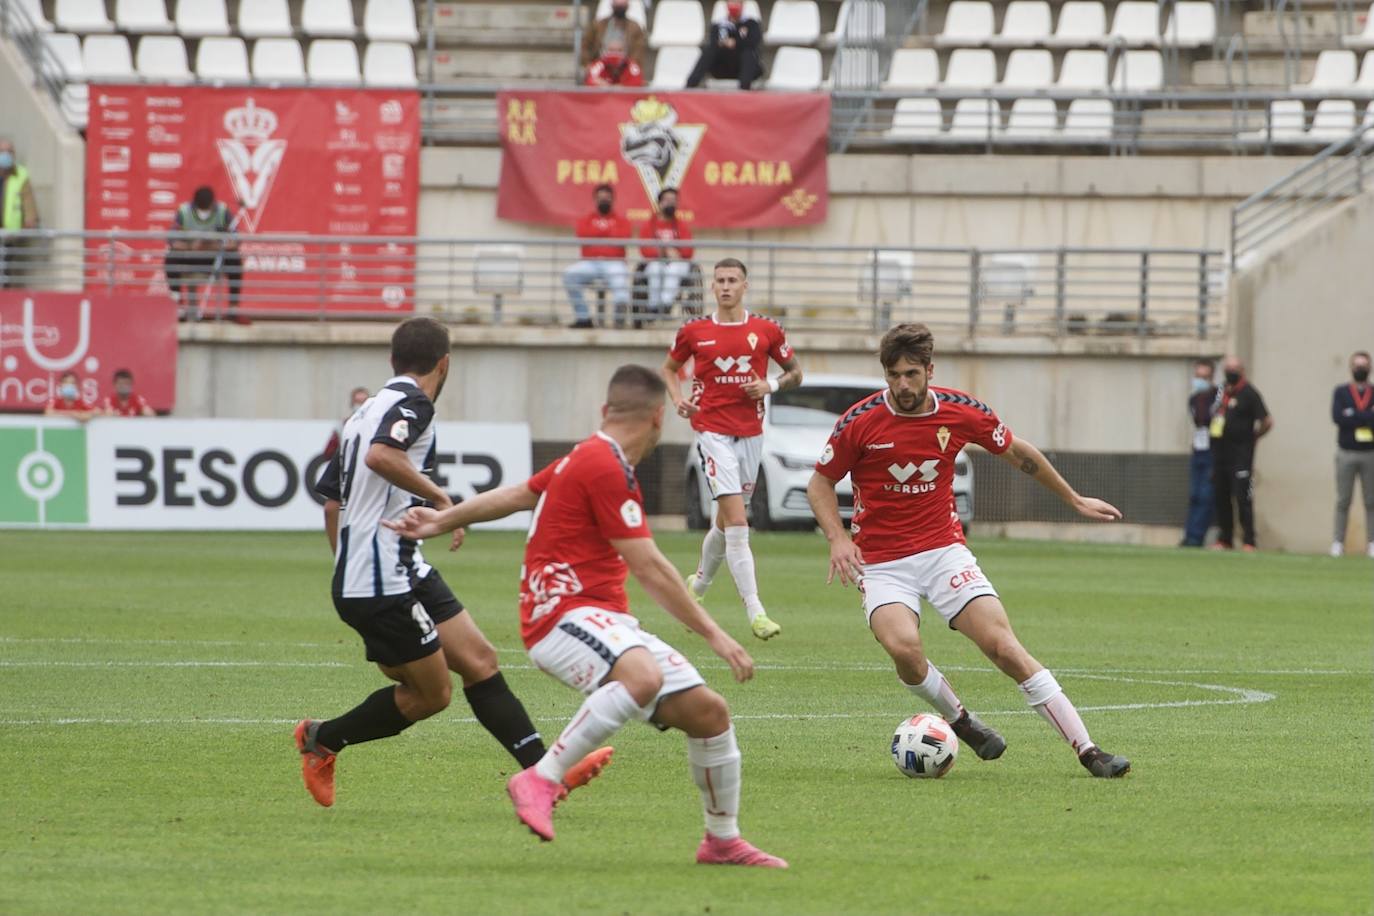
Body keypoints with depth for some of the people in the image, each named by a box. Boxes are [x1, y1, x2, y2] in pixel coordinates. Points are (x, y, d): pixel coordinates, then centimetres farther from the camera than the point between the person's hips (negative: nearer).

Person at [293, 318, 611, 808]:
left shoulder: (366, 412, 18)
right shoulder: (412, 402, -10)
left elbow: (332, 504, 23)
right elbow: (380, 456, -31)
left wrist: (350, 574, 30)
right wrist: (439, 498, -21)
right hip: (385, 581, -10)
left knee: (479, 660, 4)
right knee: (431, 694, -2)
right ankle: (321, 739, 10)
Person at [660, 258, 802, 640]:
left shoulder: (766, 330, 3)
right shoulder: (694, 331, 2)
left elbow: (795, 372, 13)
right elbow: (668, 368, 17)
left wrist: (771, 385, -7)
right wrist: (678, 398, -1)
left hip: (750, 433, 3)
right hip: (712, 432, -3)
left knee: (726, 522, 14)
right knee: (737, 523, -15)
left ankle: (699, 583, 41)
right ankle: (755, 612, -19)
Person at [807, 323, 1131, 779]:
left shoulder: (962, 412, -4)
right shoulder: (860, 421, -11)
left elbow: (1018, 453, 14)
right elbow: (820, 484, 2)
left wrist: (1075, 500, 22)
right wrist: (838, 539, -14)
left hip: (944, 550, 1)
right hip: (881, 564, -1)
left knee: (1005, 647, -12)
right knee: (902, 645, -30)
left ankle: (1087, 750, -8)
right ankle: (959, 719, -1)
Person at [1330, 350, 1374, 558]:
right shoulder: (1341, 392, 7)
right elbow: (1337, 417, -10)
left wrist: (1353, 417, -11)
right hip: (1346, 453, -1)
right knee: (1343, 500, 0)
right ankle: (1338, 543, 2)